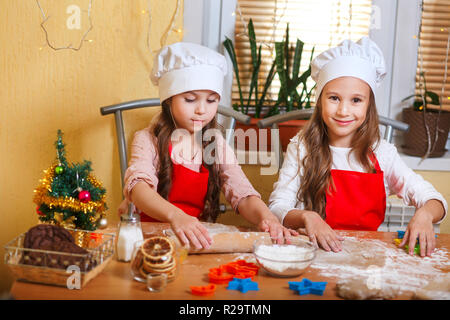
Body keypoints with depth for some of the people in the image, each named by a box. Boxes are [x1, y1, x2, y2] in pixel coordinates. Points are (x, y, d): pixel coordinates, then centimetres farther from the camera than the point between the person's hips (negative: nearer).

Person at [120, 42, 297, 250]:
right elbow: (138, 186, -23)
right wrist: (175, 216, -44)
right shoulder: (148, 140, -4)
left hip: (198, 238, 2)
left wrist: (265, 217, -28)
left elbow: (242, 194, -4)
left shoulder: (217, 145, 8)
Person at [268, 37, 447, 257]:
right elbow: (277, 207, -9)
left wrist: (424, 214, -23)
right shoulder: (302, 148, -2)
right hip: (316, 249, -3)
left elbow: (434, 200, 1)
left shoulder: (382, 153, 3)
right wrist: (305, 217, -31)